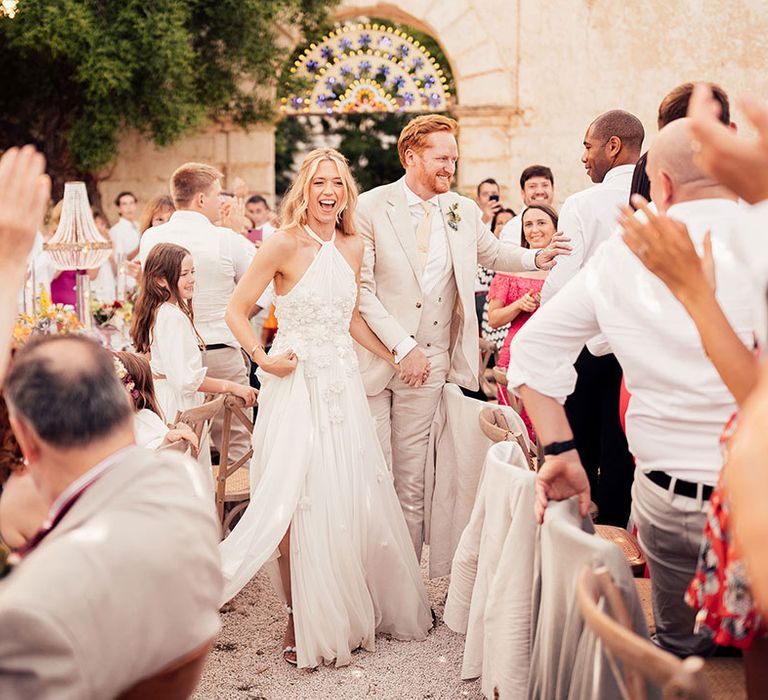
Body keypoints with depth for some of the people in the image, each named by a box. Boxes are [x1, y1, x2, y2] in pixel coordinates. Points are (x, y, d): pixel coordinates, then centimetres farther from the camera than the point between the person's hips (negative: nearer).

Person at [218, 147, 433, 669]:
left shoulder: (352, 247, 8)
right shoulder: (285, 244, -8)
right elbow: (237, 310, -5)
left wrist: (395, 358, 14)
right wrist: (263, 358, -16)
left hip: (343, 386, 5)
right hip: (297, 386, -5)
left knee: (351, 500, 8)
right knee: (298, 503, -3)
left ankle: (353, 612, 26)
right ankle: (303, 621, 11)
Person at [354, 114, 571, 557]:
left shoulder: (464, 212, 6)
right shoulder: (371, 209, -7)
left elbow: (492, 252, 25)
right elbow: (361, 288, -11)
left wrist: (536, 258, 4)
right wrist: (402, 347, -18)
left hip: (428, 364, 3)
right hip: (374, 360, -3)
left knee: (412, 482, 10)